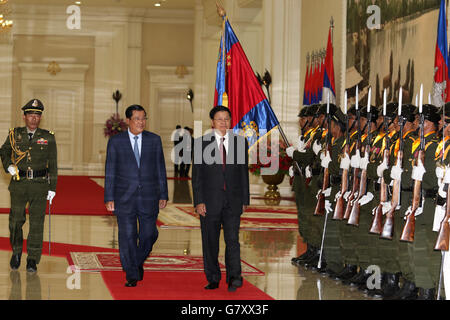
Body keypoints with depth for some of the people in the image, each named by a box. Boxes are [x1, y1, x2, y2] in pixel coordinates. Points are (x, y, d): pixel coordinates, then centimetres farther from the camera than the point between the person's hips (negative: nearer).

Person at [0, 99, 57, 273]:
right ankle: (16, 251, 23)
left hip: (40, 184, -1)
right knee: (16, 220, 1)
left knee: (37, 222, -3)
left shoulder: (48, 137, 5)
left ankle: (33, 259, 4)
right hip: (18, 183, 1)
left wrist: (52, 187, 3)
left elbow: (53, 165, 7)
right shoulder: (15, 134, 6)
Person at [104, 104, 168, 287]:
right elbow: (110, 172, 4)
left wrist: (163, 195, 5)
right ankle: (132, 275, 9)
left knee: (149, 235, 2)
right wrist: (109, 198, -2)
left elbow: (160, 169, 9)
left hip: (149, 198, 1)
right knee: (127, 237, -1)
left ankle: (138, 262, 29)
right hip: (124, 198, -1)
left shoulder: (154, 140, 7)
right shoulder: (115, 142, 3)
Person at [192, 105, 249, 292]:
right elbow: (197, 176, -1)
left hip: (233, 200, 0)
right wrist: (198, 201, -8)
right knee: (210, 242, 6)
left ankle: (234, 278, -9)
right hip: (210, 200, 0)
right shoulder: (201, 143, 1)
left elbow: (244, 173, 10)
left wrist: (245, 200, 6)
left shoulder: (241, 142, 7)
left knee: (232, 239, -9)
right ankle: (213, 279, 17)